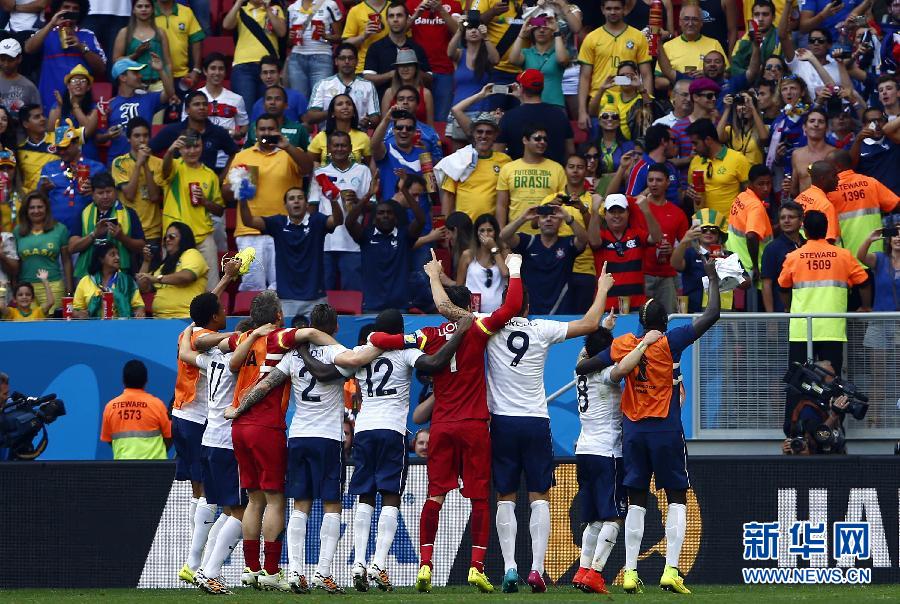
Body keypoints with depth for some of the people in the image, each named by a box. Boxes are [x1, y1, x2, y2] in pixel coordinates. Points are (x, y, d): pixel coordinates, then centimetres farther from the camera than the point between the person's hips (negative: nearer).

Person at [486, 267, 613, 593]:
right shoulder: (542, 330, -2)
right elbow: (590, 324, 5)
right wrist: (603, 288, 20)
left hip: (502, 422, 0)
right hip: (537, 422, 0)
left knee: (505, 498, 5)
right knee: (539, 498, 3)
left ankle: (510, 567, -6)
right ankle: (537, 568, -8)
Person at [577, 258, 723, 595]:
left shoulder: (622, 345, 1)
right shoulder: (670, 342, -8)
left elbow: (582, 368, 6)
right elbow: (712, 315, -6)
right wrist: (713, 278, 6)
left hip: (633, 431, 3)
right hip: (667, 430, -3)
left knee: (636, 501, 8)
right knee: (677, 498, 4)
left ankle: (630, 573, 0)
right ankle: (670, 571, -8)